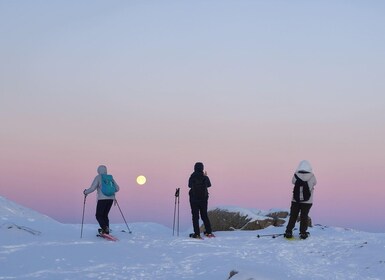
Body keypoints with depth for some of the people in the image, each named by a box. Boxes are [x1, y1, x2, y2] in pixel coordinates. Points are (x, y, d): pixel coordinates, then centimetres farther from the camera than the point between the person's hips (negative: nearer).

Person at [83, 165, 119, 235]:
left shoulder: (98, 177, -3)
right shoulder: (110, 177, 11)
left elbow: (92, 188, -9)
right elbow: (117, 188, 13)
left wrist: (86, 192, 9)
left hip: (102, 199, -5)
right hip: (111, 198, 5)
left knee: (98, 215, 3)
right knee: (105, 215, 16)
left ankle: (104, 227, -21)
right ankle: (106, 231, 10)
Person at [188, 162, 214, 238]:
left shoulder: (192, 177, -10)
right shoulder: (205, 177, -8)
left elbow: (190, 185, 7)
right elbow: (209, 185, 11)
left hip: (194, 199, -2)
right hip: (203, 198, 2)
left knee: (195, 216, 1)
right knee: (204, 215, 15)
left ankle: (197, 234, -5)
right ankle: (208, 232, 15)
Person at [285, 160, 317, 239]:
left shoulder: (296, 175, -9)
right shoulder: (312, 176, -9)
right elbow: (314, 183, 10)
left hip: (296, 199, 1)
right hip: (307, 201, -1)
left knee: (293, 216, 10)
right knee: (304, 217, 8)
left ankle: (288, 232, 8)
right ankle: (303, 233, 8)